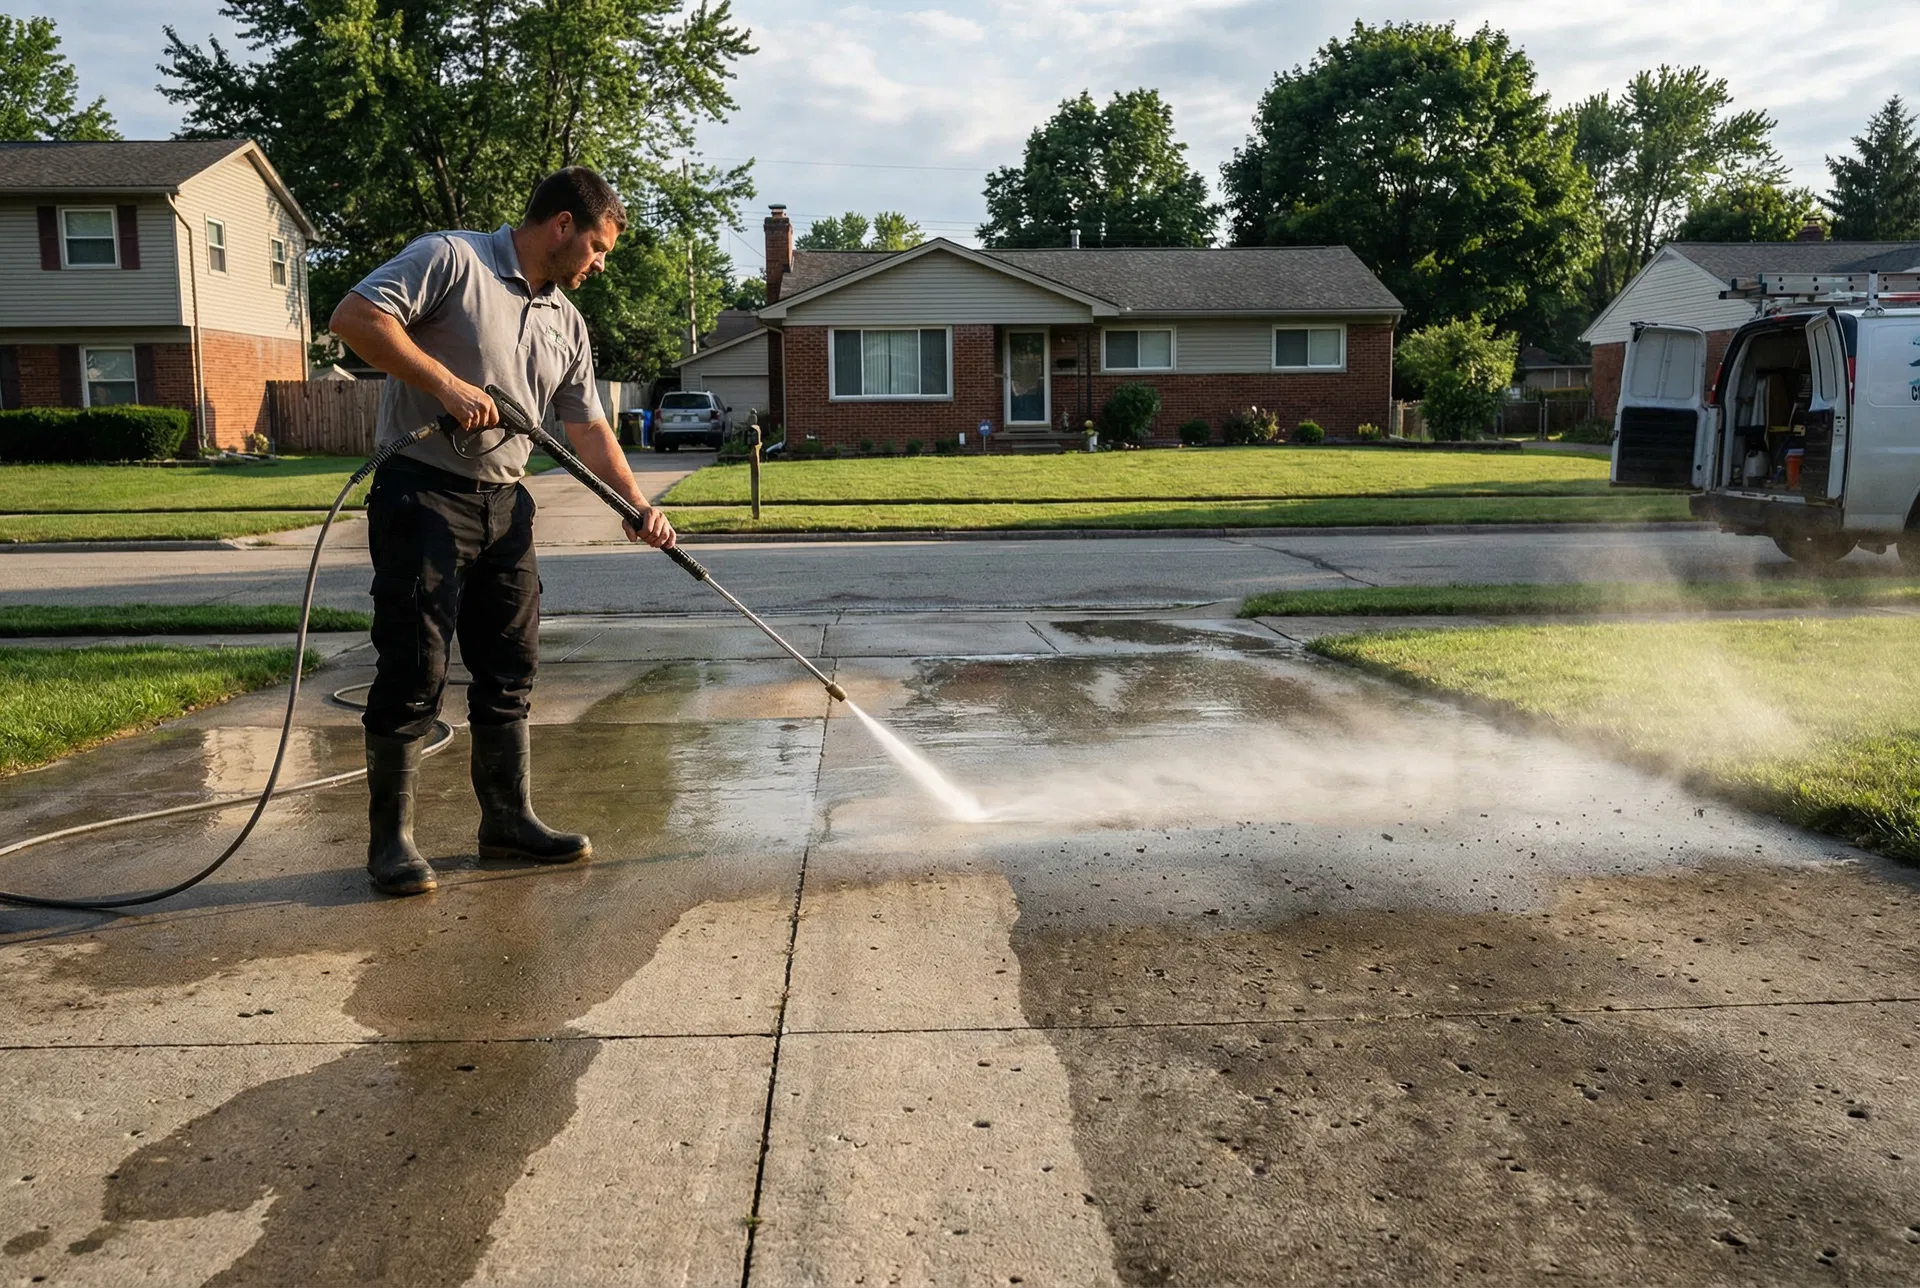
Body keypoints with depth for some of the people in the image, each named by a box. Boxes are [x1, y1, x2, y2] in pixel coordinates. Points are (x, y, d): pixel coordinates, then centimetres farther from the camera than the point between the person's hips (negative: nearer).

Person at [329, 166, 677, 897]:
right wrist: (447, 383, -21)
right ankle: (390, 840, 5)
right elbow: (354, 316, -16)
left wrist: (637, 506, 5)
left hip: (504, 505, 8)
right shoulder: (450, 259, -6)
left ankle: (507, 822, 21)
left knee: (508, 671, 10)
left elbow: (588, 428, 16)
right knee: (414, 672, -6)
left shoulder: (566, 322, 16)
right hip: (424, 494, -7)